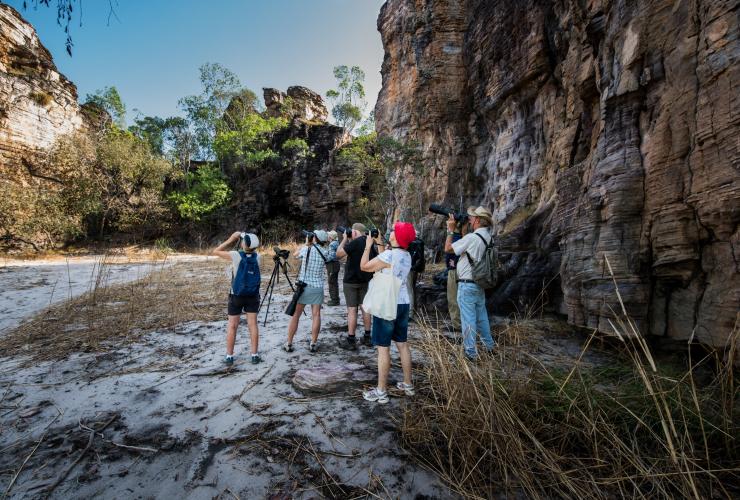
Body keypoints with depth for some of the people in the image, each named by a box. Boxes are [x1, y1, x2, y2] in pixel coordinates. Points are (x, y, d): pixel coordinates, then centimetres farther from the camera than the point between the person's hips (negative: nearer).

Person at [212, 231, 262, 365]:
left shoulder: (235, 255, -16)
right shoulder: (257, 257, -5)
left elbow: (215, 252, -2)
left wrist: (231, 240, -1)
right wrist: (238, 240, 8)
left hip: (236, 296, -2)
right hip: (253, 296, 3)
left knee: (232, 326, 9)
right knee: (253, 325, 7)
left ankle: (229, 356, 16)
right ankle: (255, 355, 11)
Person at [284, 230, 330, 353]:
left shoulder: (306, 249, -7)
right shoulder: (325, 252, -3)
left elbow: (295, 255, 13)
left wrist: (306, 243, 16)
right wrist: (309, 245, 13)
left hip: (303, 286, -1)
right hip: (317, 287, 1)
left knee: (295, 315, 8)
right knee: (316, 315, 7)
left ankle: (289, 344, 14)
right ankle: (313, 344, 11)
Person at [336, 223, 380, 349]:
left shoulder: (355, 243, -19)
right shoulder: (371, 243, 4)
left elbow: (338, 254, -17)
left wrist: (345, 239, -8)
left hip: (351, 281, -6)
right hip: (365, 280, 7)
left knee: (352, 309, -2)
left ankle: (351, 340, 3)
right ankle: (367, 337, 20)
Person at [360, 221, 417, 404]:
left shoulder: (389, 254, -18)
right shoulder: (407, 256, 7)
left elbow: (364, 266, -8)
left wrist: (368, 246, 3)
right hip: (403, 304, 8)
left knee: (383, 347, -1)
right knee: (402, 344, 16)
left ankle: (381, 392, 6)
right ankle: (408, 384, 26)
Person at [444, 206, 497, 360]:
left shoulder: (471, 238, -21)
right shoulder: (488, 237, 3)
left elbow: (448, 248, -12)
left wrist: (451, 230, -2)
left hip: (467, 285, -8)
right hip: (480, 283, 8)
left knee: (468, 319, 2)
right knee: (482, 316, 21)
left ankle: (470, 352, 10)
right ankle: (489, 345, 34)